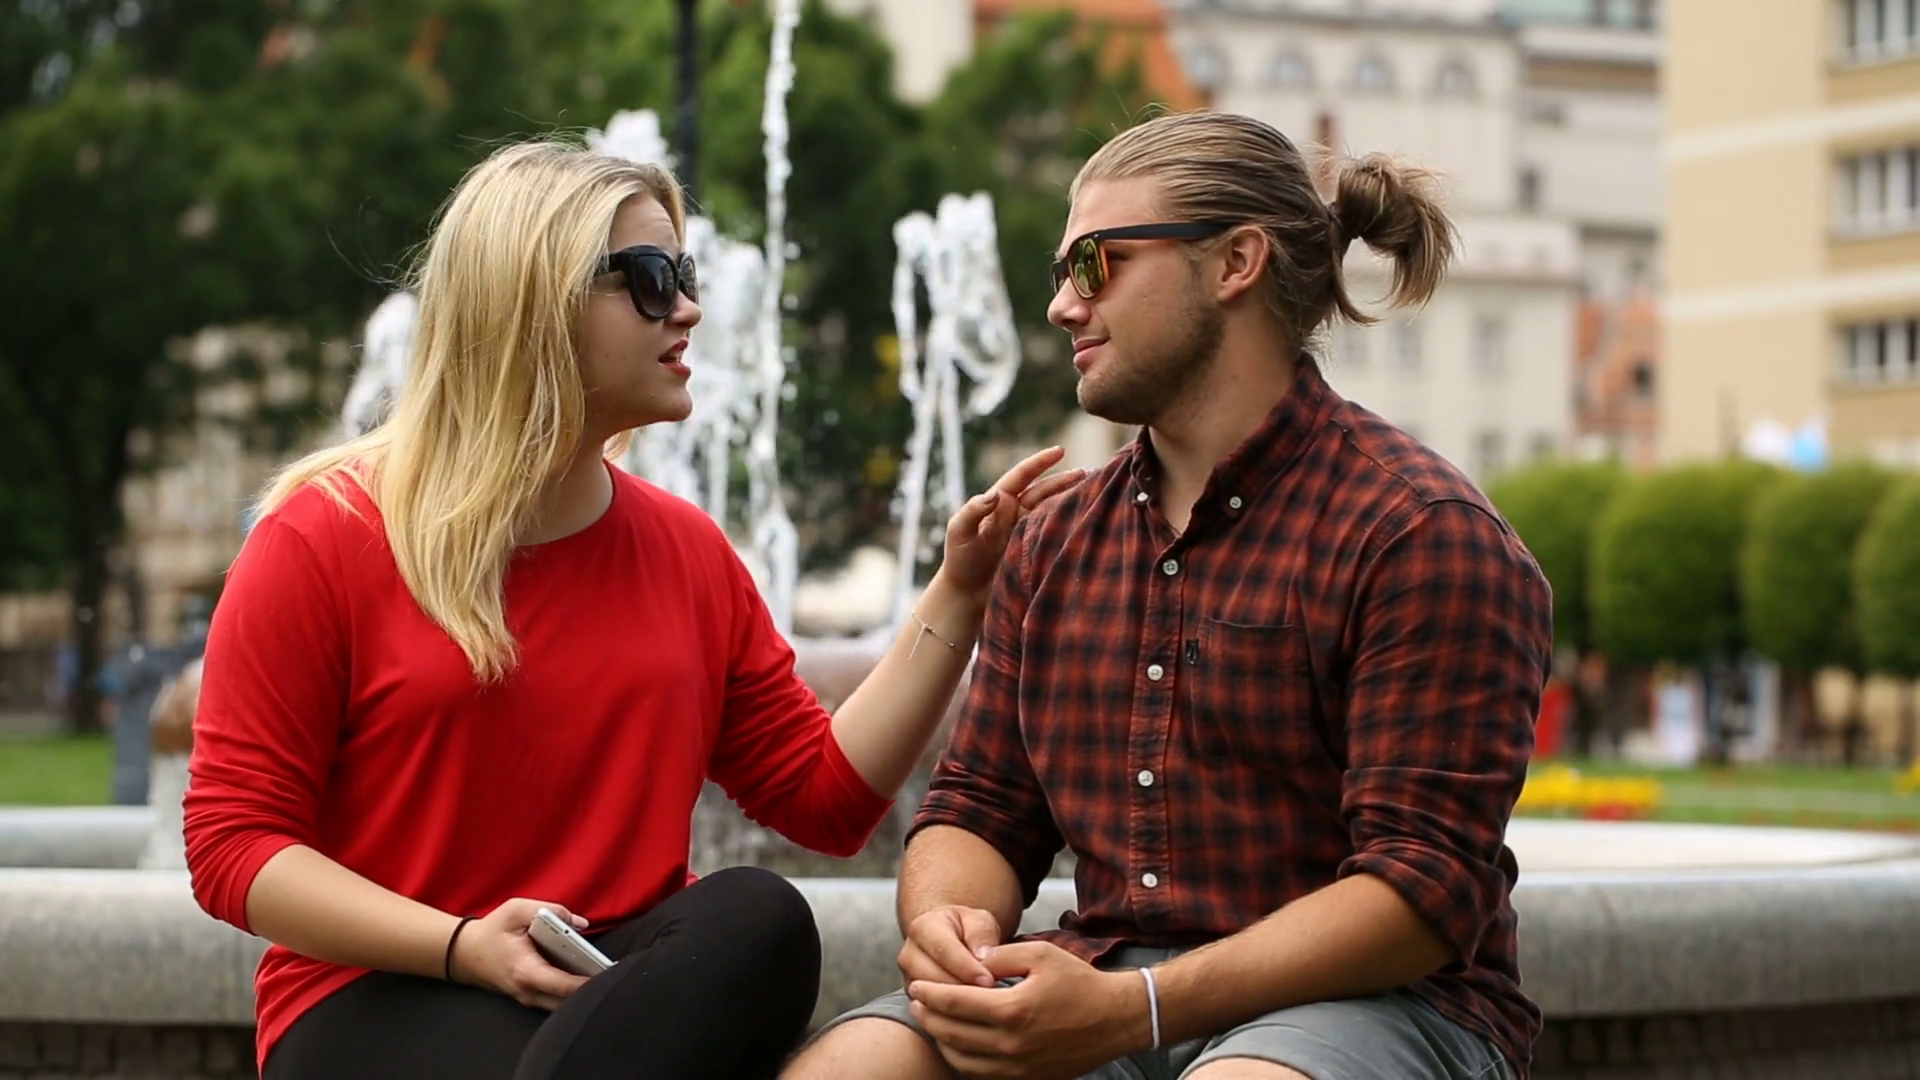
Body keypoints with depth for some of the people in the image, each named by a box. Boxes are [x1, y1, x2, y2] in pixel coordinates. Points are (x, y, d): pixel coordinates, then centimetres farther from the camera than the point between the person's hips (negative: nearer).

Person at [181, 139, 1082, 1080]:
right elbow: (232, 842, -4)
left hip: (633, 982, 6)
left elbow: (828, 797, 15)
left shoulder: (688, 549, 15)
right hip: (384, 1000, -6)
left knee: (760, 915, -32)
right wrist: (463, 948, -18)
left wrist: (955, 595, 7)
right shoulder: (322, 540, -1)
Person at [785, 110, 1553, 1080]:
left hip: (1372, 1002, -5)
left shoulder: (1421, 533, -7)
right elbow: (978, 806, 15)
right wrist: (944, 925, -11)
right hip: (1099, 991, 6)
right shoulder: (1055, 542, 15)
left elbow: (1427, 886, -15)